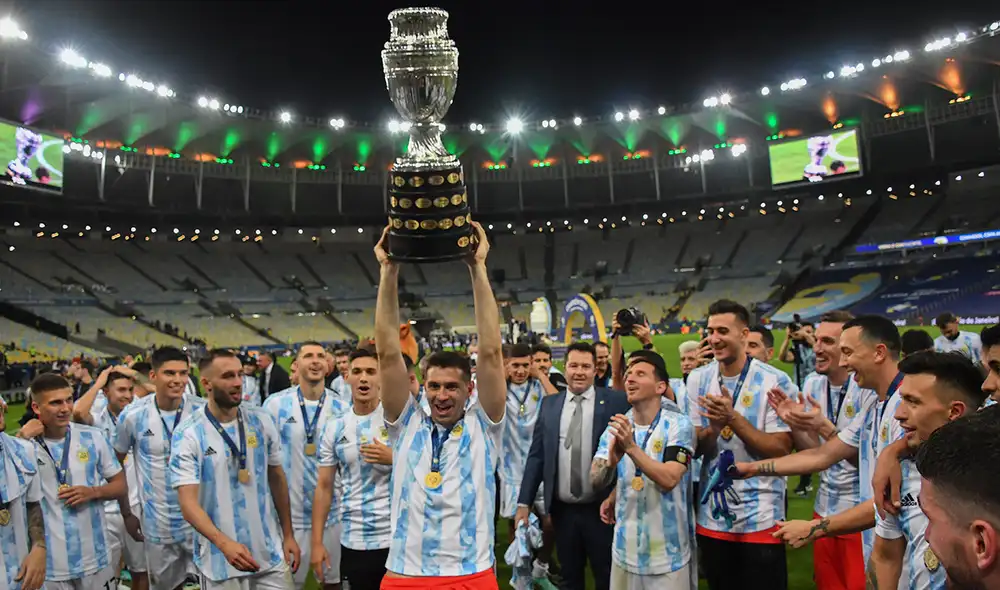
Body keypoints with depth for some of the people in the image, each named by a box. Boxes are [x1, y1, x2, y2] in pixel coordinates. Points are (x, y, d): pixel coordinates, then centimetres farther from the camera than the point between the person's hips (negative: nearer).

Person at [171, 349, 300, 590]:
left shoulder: (262, 421, -1)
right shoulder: (187, 435, -11)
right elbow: (188, 503, -16)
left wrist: (288, 535, 7)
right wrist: (224, 543, -30)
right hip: (219, 560, -3)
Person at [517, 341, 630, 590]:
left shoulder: (616, 401, -6)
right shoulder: (549, 404, 3)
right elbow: (536, 455, 5)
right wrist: (524, 502, 3)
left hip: (602, 508, -2)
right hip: (562, 510, 3)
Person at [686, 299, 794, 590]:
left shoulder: (775, 381, -11)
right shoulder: (698, 380, 1)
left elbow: (781, 450, -15)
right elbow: (696, 448, 1)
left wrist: (733, 418, -23)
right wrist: (715, 426, -20)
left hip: (761, 516, -4)